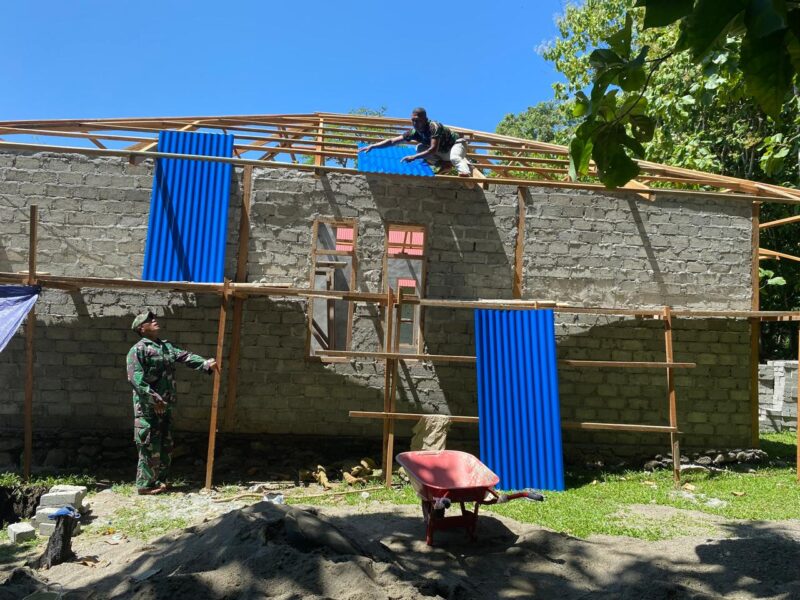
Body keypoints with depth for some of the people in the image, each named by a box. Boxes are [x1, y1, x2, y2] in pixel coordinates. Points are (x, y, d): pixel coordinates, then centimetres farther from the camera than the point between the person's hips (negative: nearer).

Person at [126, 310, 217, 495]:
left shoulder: (167, 346, 15)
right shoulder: (138, 350, -10)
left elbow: (186, 356, 5)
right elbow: (136, 379, -18)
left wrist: (206, 363, -10)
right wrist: (154, 399, -22)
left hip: (165, 406, 8)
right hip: (148, 408, -8)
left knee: (166, 446, 13)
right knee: (150, 447, -3)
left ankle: (161, 481, 24)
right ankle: (145, 484, 8)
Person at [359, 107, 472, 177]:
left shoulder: (434, 126, -32)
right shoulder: (414, 132, -13)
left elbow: (433, 149, -40)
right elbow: (392, 141, -14)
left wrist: (413, 157, -46)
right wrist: (372, 146, -24)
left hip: (456, 144, -8)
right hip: (442, 150, 8)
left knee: (454, 158, -40)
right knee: (420, 148, -9)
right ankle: (445, 164, -6)